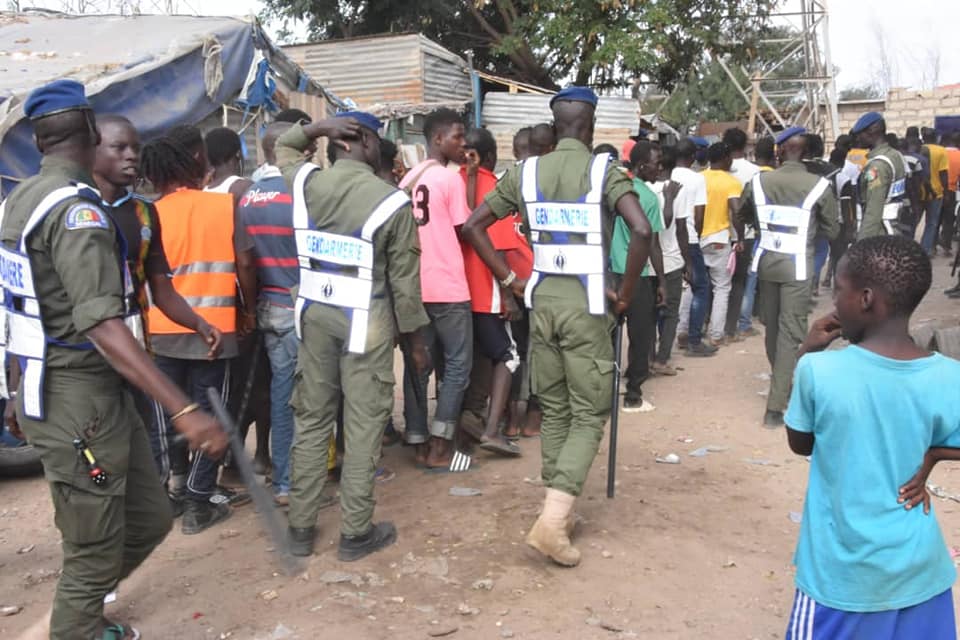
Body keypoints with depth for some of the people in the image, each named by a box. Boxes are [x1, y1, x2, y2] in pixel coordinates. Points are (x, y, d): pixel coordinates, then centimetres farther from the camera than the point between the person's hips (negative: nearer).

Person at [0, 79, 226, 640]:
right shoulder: (75, 209, -19)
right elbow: (102, 326, -29)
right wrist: (184, 410, -34)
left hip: (45, 385, 10)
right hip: (79, 398, -10)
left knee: (148, 518, 15)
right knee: (95, 550, 4)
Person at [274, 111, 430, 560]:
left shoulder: (305, 183, 1)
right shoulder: (392, 202, -11)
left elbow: (283, 148, 26)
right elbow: (404, 281, -8)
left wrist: (318, 127, 8)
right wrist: (414, 340, 3)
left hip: (315, 314, 5)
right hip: (366, 322, -5)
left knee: (311, 419, 13)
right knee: (363, 426, 4)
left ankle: (300, 527, 21)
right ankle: (356, 532, 12)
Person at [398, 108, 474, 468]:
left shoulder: (409, 179, 12)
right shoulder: (451, 179, -9)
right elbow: (465, 229, -4)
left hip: (413, 285, 7)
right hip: (448, 287, -7)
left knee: (417, 365, 10)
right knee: (457, 364, 4)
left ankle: (419, 443, 15)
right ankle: (439, 444, 2)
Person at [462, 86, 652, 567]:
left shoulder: (526, 171, 6)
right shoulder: (603, 171, -6)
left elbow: (473, 225, 5)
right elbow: (642, 230, -20)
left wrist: (510, 280, 7)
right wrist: (625, 293, -9)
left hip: (542, 298, 5)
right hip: (586, 302, -4)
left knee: (553, 409, 15)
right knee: (589, 414, 2)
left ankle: (558, 511, 24)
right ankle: (552, 520, -8)